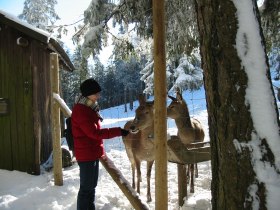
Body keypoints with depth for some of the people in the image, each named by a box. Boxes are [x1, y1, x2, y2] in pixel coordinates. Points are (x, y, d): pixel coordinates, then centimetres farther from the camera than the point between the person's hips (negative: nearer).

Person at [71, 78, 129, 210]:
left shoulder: (89, 107, 11)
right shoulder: (80, 111, -20)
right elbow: (95, 133, -24)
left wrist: (99, 150, 18)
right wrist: (118, 131, -23)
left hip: (93, 152, 10)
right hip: (86, 154, -10)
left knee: (92, 185, 20)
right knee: (86, 187, 0)